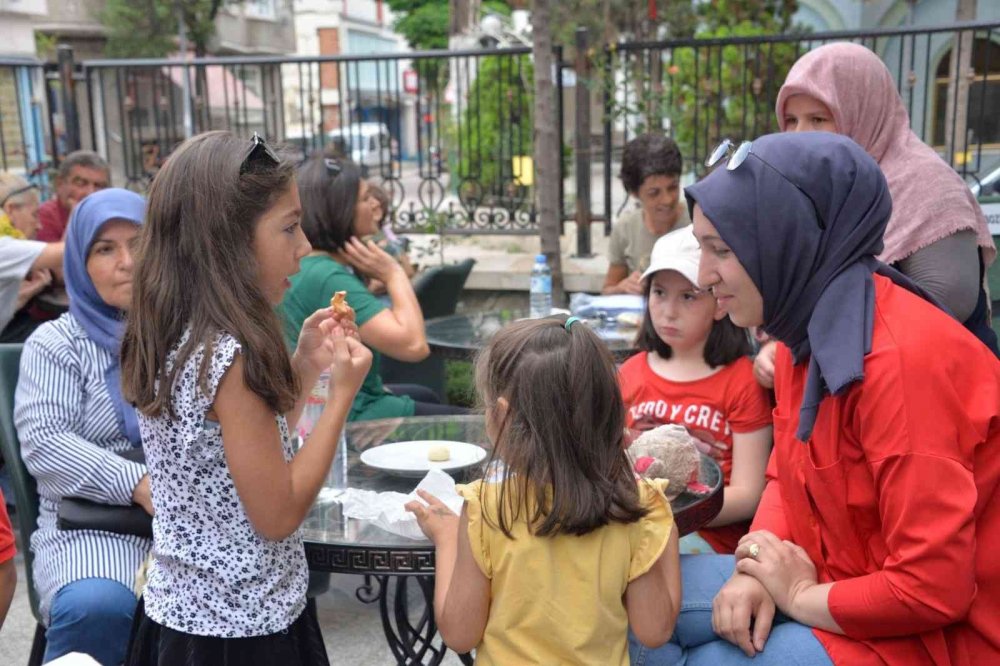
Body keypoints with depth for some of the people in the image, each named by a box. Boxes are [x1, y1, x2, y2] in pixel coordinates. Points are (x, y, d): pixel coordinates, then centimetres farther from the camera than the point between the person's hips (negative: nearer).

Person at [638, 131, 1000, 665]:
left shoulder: (900, 359, -29)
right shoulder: (807, 327, -1)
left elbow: (933, 591, -27)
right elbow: (786, 475, 10)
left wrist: (799, 597, -12)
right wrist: (755, 571, -7)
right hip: (833, 579, 8)